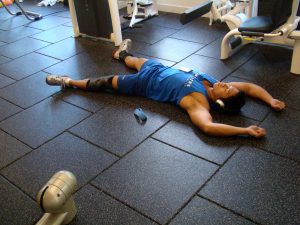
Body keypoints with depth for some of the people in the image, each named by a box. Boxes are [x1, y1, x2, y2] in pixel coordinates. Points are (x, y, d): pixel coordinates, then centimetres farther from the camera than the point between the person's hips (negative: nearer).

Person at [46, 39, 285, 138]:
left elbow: (207, 126, -55)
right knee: (138, 61, 33)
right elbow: (249, 85, -8)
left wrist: (246, 131, -53)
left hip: (147, 83, -6)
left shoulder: (198, 102, -36)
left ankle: (70, 82, 31)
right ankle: (123, 53, 69)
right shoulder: (216, 85, -17)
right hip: (158, 69, 6)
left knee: (107, 82, 9)